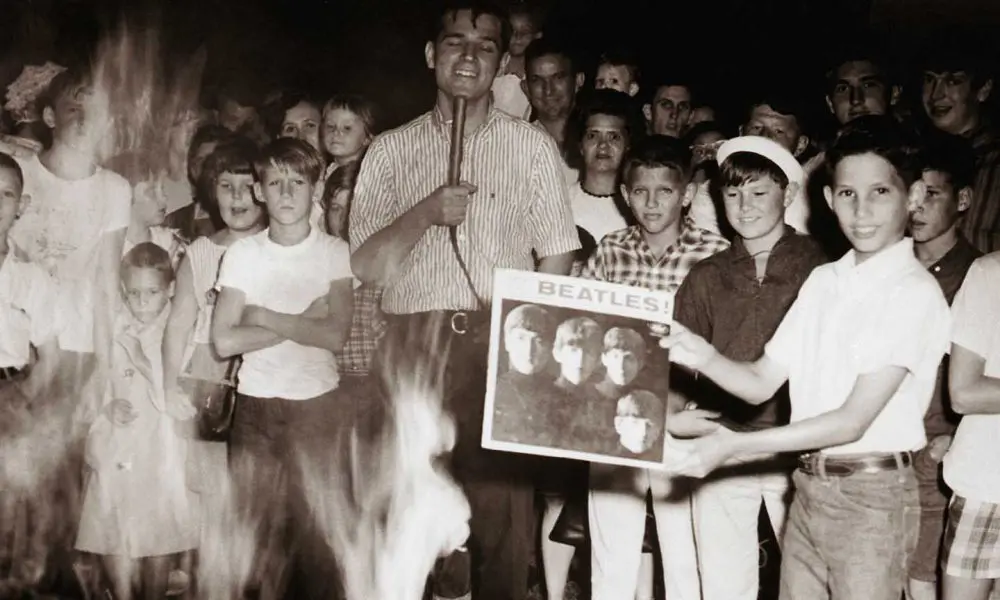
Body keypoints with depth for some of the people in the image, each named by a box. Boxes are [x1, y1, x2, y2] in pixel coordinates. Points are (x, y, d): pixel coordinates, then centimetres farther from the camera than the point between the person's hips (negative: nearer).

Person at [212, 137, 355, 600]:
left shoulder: (334, 252, 1)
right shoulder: (242, 253, 3)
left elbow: (335, 335, -11)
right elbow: (224, 341, -6)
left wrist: (264, 316, -9)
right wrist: (302, 321, -9)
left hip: (319, 404, -1)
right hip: (256, 406, 1)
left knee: (318, 531, -1)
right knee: (255, 533, 2)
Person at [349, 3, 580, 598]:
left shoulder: (533, 145, 9)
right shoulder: (390, 150, 12)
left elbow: (557, 259, 5)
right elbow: (366, 265, 5)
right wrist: (424, 213, -11)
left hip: (501, 345, -1)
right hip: (414, 345, 1)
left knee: (500, 500, -4)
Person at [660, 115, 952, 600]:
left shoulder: (915, 293, -13)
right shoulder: (822, 281, 8)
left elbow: (853, 421, -18)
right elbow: (760, 383, 6)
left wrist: (734, 445, -23)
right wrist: (702, 357, -14)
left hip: (871, 495, -6)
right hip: (808, 486, 6)